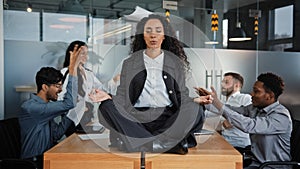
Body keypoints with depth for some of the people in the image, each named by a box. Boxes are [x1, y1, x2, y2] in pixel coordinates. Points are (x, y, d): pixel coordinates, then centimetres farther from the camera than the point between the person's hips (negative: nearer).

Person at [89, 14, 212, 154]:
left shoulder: (175, 62, 14)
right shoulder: (130, 63, 13)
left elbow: (182, 96, 10)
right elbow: (123, 97, 9)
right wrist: (108, 98, -12)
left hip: (168, 118, 0)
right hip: (138, 119, 1)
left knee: (196, 111, -28)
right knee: (107, 107, -27)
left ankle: (140, 142, -28)